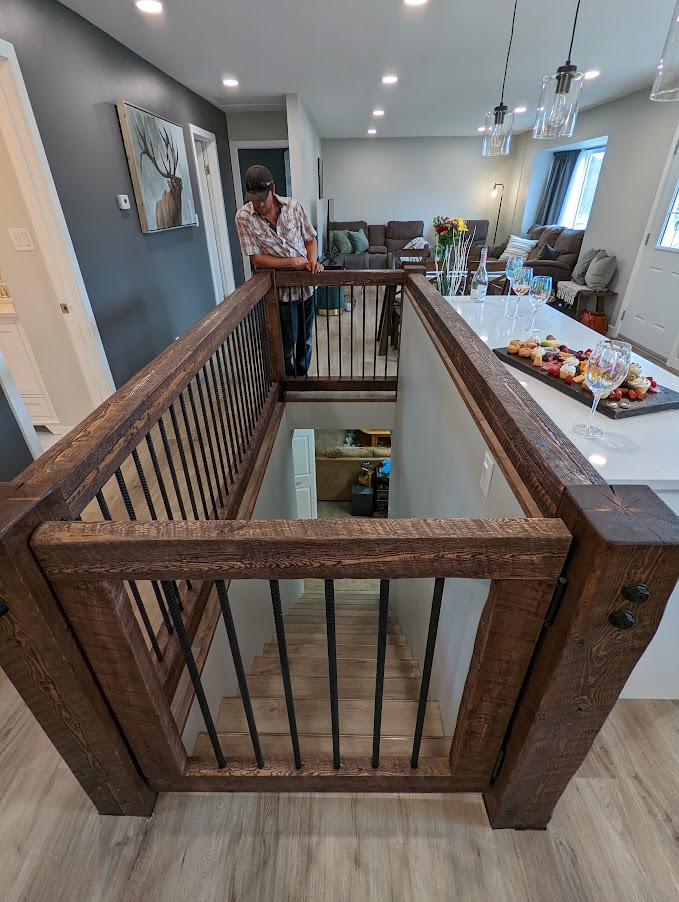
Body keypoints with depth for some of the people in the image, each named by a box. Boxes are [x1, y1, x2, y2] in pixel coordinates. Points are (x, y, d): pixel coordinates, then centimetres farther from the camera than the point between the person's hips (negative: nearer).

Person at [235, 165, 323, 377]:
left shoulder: (293, 206, -3)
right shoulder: (243, 217, -11)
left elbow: (310, 239, 6)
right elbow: (256, 258, -13)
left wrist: (312, 261, -14)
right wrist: (292, 262, -21)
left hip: (306, 284, 3)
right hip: (280, 289, -3)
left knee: (305, 339, 16)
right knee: (286, 343, 7)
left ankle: (302, 377, 37)